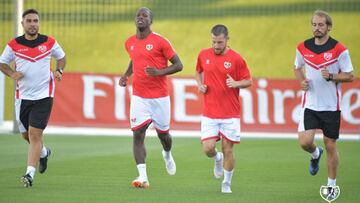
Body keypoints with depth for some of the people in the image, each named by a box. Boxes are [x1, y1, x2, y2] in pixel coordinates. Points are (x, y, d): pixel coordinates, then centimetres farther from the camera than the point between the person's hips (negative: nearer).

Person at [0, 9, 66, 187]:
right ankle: (43, 152, 46)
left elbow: (61, 57, 17)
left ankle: (30, 174, -15)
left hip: (44, 95, -3)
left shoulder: (49, 42, 0)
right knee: (26, 134, 14)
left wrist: (59, 71, -2)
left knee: (35, 134, -13)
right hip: (22, 96, 3)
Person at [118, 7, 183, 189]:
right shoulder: (130, 43, 7)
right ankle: (143, 177, -17)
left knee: (163, 133, 12)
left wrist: (159, 72, -21)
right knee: (137, 135, -12)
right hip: (139, 97, 3)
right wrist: (126, 75, 12)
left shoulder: (160, 42, -8)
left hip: (160, 97, -3)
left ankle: (167, 155, 48)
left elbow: (178, 65, -6)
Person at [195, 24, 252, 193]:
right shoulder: (204, 55, 3)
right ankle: (218, 159, 29)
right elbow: (199, 72, 22)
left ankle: (226, 184, 19)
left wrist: (235, 83, -19)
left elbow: (248, 81, 1)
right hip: (209, 114, 2)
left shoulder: (236, 59, -6)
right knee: (207, 149, -7)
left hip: (230, 114, -2)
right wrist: (199, 84, 3)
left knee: (228, 150, 0)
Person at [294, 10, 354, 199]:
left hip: (331, 106, -2)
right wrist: (302, 81, -1)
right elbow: (298, 67, 19)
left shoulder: (339, 49, -9)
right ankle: (316, 154, 24)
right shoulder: (303, 47, 1)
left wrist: (331, 76, -21)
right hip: (310, 104, 2)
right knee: (304, 142, -13)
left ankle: (332, 185, 18)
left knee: (330, 146, 3)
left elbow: (349, 76, -4)